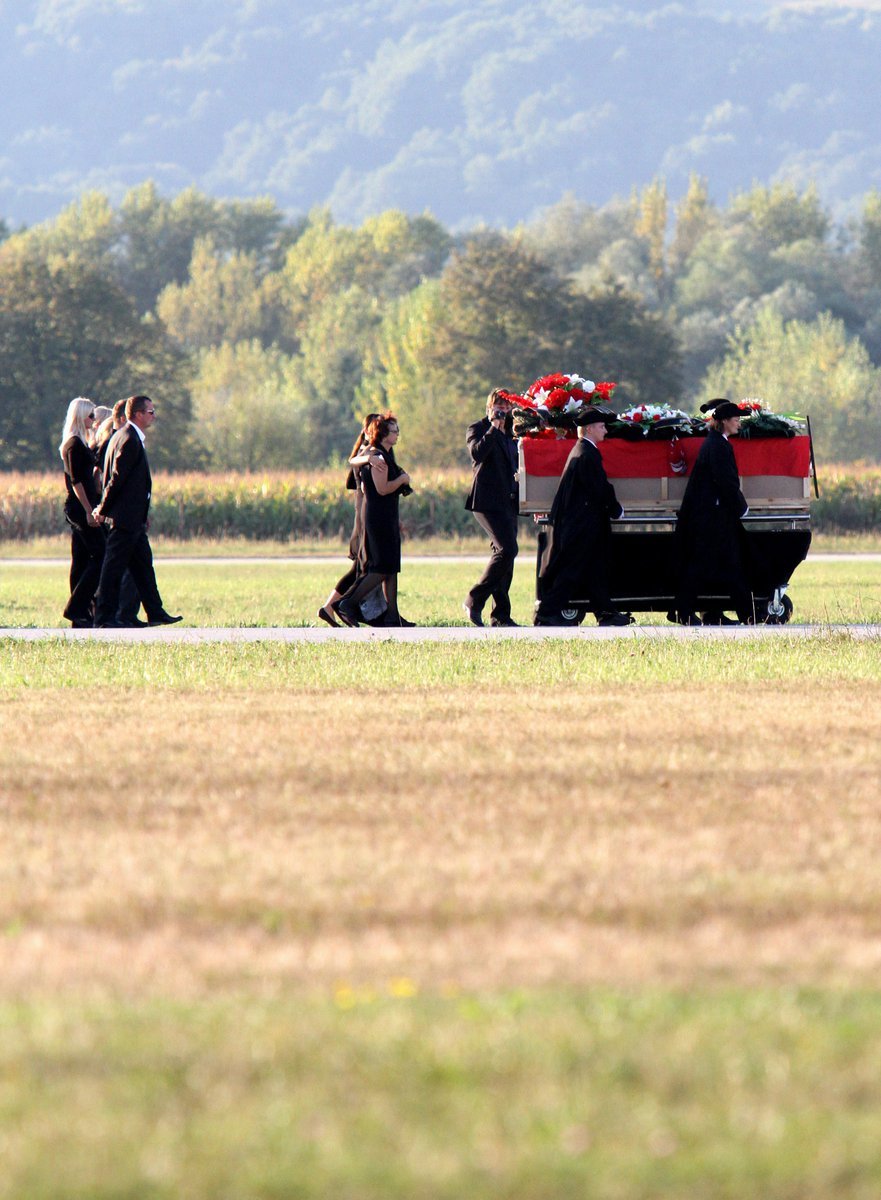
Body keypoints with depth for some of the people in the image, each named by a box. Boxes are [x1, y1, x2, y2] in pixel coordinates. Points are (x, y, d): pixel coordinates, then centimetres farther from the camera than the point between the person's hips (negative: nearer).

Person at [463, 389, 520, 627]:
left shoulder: (508, 435, 21)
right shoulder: (478, 430, -2)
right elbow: (477, 453, -22)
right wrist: (494, 428, -18)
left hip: (508, 502, 8)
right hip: (487, 500, -8)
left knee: (505, 553, 6)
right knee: (507, 549, -19)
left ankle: (501, 615, 9)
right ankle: (475, 601, -12)